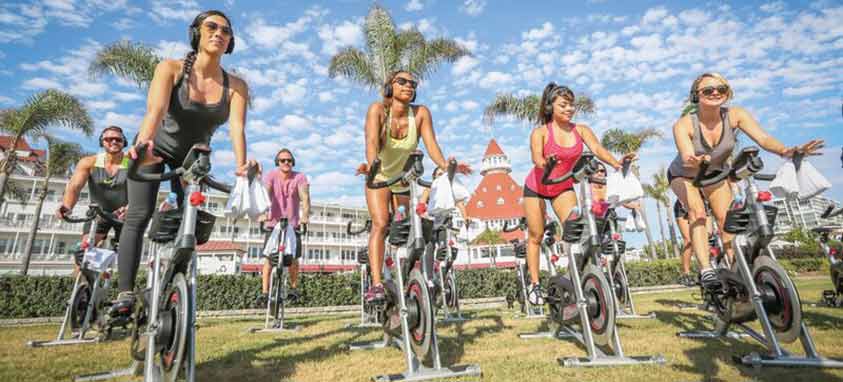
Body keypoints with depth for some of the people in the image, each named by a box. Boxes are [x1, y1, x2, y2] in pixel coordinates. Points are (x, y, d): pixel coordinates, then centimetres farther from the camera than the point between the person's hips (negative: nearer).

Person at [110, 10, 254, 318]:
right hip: (155, 147, -2)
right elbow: (155, 110, -37)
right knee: (138, 217, -14)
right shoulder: (171, 68, -21)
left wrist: (241, 164, -49)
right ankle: (125, 294, -8)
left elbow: (236, 126, -32)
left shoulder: (235, 86, -17)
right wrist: (144, 143, -57)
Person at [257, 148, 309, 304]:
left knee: (293, 258, 1)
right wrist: (263, 212, -42)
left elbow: (305, 197, -21)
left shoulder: (300, 177, -9)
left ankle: (294, 288, 20)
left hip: (293, 224, 0)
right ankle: (264, 292, -2)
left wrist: (305, 216, -39)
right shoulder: (271, 176, -9)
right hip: (273, 223, 0)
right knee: (269, 258, -7)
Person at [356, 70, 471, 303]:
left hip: (405, 181, 2)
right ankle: (376, 284, -24)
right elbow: (372, 140, -36)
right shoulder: (378, 109, -20)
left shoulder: (421, 113, -15)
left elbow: (431, 143, -24)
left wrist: (445, 166, -42)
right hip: (379, 178, -2)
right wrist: (370, 163, -55)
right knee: (381, 224, -22)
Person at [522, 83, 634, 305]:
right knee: (536, 236, 3)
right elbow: (536, 157, -31)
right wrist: (545, 163, -54)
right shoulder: (540, 132, -16)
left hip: (563, 188, 3)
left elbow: (597, 149, -22)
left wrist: (616, 163, -41)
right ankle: (534, 284, 14)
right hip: (536, 188, -2)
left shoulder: (581, 130, -8)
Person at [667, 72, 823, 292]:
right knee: (697, 212, -26)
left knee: (726, 218, -10)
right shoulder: (684, 125, -30)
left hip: (716, 173, 4)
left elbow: (763, 138, -30)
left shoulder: (735, 115, -20)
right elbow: (686, 158, -43)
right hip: (684, 176, -3)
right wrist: (695, 161, -66)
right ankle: (705, 270, -27)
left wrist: (786, 151, -50)